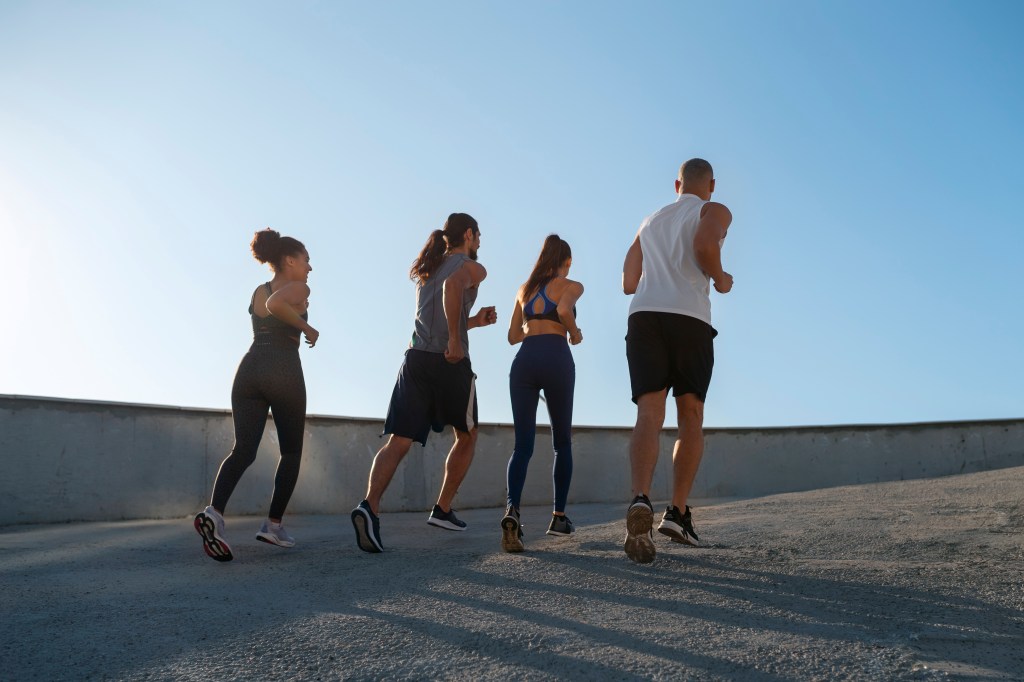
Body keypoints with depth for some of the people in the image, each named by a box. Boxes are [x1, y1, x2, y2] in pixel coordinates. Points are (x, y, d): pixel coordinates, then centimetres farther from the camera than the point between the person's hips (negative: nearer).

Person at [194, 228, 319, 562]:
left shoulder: (258, 291, 22)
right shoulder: (299, 289, 1)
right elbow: (275, 304, -19)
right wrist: (306, 327, -10)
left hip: (249, 369, 6)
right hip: (283, 371, -5)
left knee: (244, 449, -2)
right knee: (292, 451, 11)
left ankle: (214, 511, -26)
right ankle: (273, 523, 9)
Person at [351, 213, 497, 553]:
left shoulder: (426, 271, 25)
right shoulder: (472, 267, 4)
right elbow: (453, 285, -21)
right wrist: (456, 340, -20)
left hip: (415, 358, 5)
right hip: (450, 362, -5)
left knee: (398, 442, -5)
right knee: (467, 437, 18)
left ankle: (370, 505, -28)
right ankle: (442, 510, 18)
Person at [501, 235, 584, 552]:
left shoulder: (525, 288, 23)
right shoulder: (571, 286, 8)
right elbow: (564, 310, -14)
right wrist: (575, 333, 4)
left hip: (523, 360, 3)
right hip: (556, 358, -3)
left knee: (522, 444, -3)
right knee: (562, 442, 13)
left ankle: (512, 509, -28)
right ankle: (559, 516, 16)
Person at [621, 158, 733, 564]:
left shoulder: (651, 220, 29)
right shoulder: (714, 212, 13)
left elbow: (628, 283, 28)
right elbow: (704, 245, -12)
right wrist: (720, 279, 6)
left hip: (644, 314, 3)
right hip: (690, 317, -3)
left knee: (649, 415, -8)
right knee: (691, 417, 8)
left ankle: (641, 500, -32)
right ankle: (678, 512, 0)